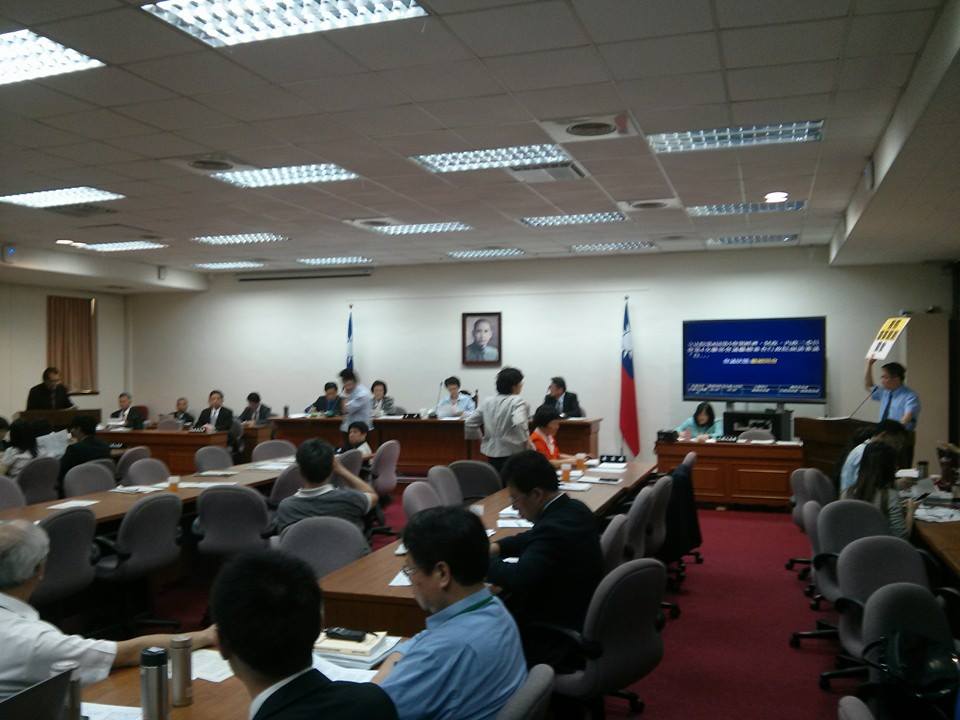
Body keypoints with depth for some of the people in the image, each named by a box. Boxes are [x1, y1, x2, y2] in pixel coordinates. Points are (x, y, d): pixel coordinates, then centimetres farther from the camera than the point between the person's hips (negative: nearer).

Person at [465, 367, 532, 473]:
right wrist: (527, 442, -15)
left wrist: (481, 438, 22)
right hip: (512, 454, -6)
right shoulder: (517, 402, -10)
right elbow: (519, 424, -27)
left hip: (491, 454, 6)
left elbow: (470, 424, 12)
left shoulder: (487, 402, 9)